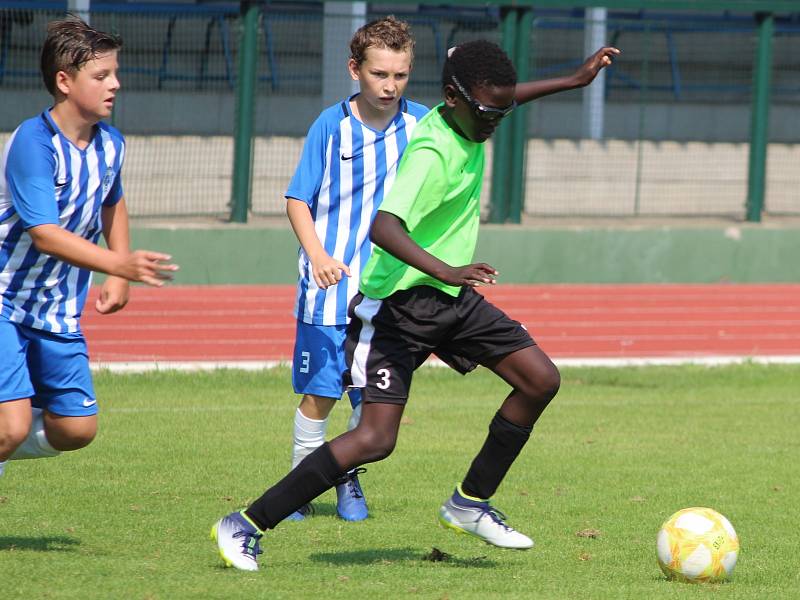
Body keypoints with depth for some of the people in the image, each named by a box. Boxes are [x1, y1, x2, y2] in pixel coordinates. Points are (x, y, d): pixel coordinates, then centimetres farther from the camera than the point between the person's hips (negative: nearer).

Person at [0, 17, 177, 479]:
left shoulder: (111, 145, 2)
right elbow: (44, 234, -28)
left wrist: (119, 279, 16)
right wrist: (120, 264, -38)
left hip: (61, 315, 7)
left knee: (77, 429, 4)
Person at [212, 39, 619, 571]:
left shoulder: (471, 118, -1)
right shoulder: (432, 154, -28)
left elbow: (499, 100, 27)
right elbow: (383, 227, -43)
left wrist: (574, 81, 27)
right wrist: (447, 270, -55)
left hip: (452, 296, 9)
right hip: (398, 303, -9)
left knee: (541, 379, 1)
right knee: (375, 439, -18)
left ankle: (470, 504, 15)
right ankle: (245, 526, -9)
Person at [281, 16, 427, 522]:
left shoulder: (421, 125, 2)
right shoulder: (331, 126, -4)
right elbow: (299, 200, -1)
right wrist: (318, 256, -16)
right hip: (330, 286, -2)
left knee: (373, 395, 3)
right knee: (319, 394, -2)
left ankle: (350, 480, 24)